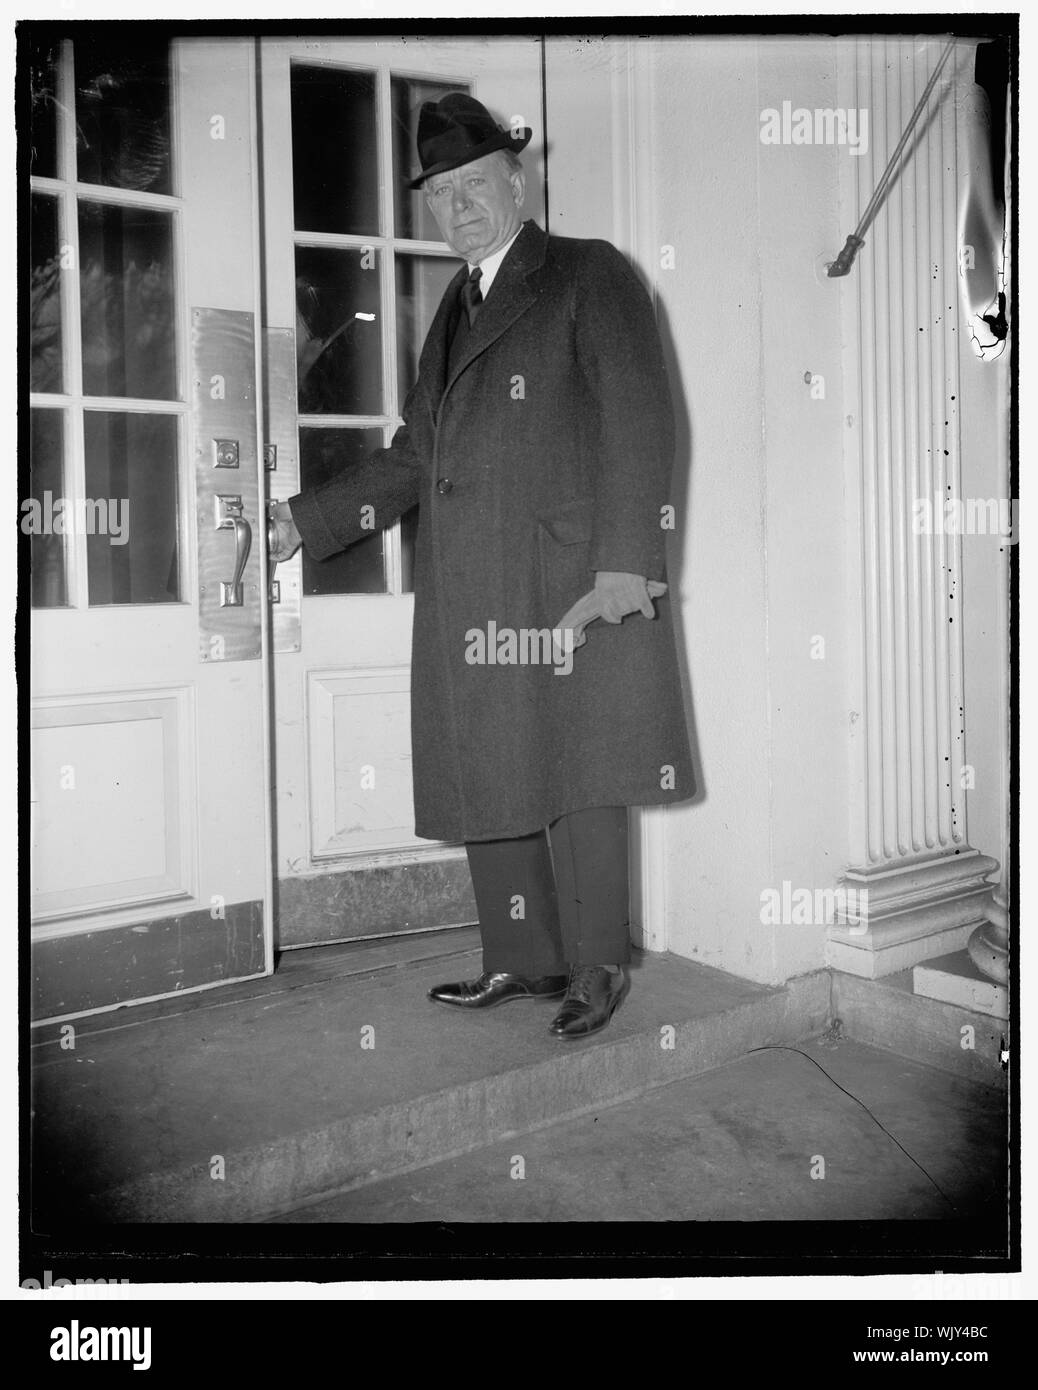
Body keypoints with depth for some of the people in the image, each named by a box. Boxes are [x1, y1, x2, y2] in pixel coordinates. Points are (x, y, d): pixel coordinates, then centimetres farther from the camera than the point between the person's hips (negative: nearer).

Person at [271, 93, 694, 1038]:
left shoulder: (589, 276, 3)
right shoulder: (455, 311, 24)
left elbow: (640, 423, -7)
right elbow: (414, 457, 23)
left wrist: (625, 561, -18)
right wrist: (305, 520, 14)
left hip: (566, 579, -7)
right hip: (467, 595, 7)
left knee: (576, 775, -2)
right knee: (487, 782, 9)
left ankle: (598, 966, 13)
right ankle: (524, 960, 21)